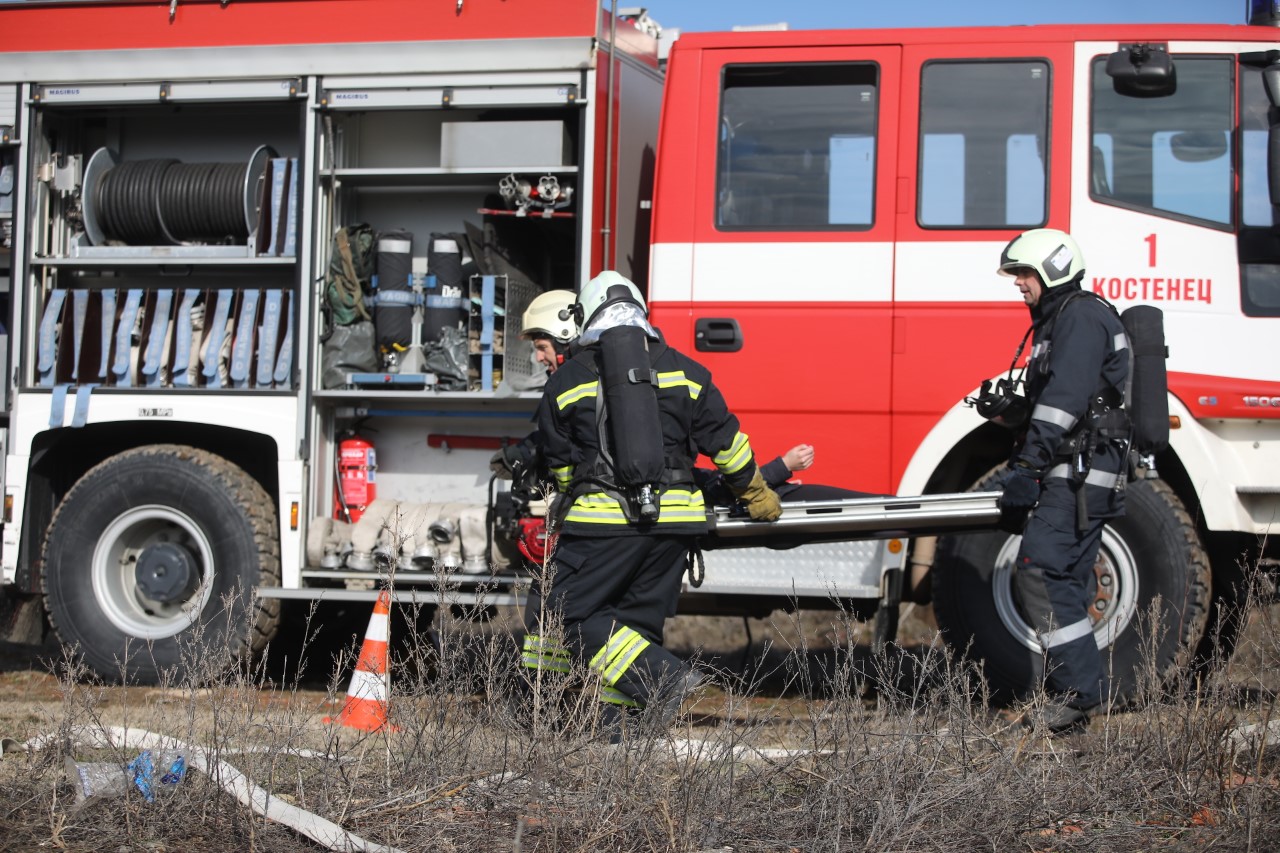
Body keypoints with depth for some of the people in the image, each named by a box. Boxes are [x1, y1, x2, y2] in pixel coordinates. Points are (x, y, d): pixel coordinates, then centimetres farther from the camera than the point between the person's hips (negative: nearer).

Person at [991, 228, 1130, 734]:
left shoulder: (1081, 317, -10)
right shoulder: (1059, 320, 23)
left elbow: (1064, 399, -20)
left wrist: (1028, 466, -23)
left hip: (1078, 477, -11)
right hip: (1072, 478, 11)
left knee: (1041, 575, -16)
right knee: (1064, 580, 10)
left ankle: (1080, 692, -17)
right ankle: (1075, 695, 12)